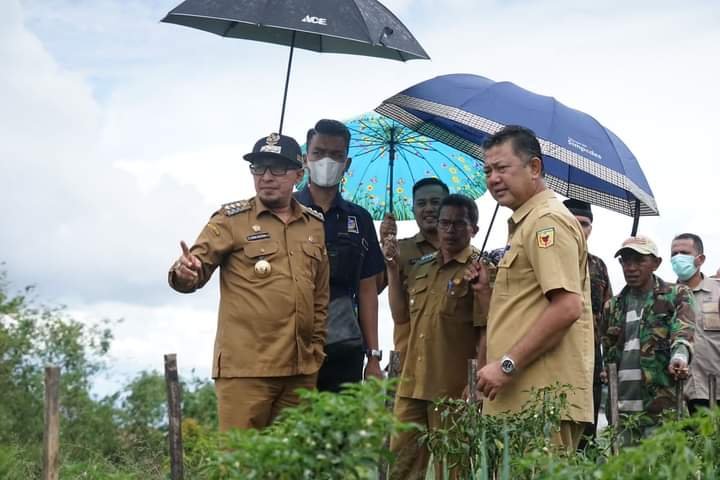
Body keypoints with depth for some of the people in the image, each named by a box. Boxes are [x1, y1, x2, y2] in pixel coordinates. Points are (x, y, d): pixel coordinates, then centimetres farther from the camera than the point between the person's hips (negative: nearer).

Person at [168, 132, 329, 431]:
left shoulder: (315, 226, 15)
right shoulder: (231, 219, 3)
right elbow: (196, 268, -5)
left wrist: (316, 350, 14)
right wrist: (184, 273, -28)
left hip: (301, 370, 5)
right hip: (245, 367, -4)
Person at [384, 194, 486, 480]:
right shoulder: (421, 268, 14)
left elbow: (486, 331, -10)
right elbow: (401, 315, 17)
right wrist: (392, 269, 9)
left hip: (454, 389, -6)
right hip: (412, 384, 6)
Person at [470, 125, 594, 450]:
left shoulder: (547, 220, -8)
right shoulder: (524, 223, 24)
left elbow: (567, 308, -20)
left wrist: (507, 365, -18)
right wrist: (487, 289, 15)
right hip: (518, 396, 10)